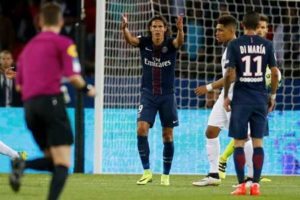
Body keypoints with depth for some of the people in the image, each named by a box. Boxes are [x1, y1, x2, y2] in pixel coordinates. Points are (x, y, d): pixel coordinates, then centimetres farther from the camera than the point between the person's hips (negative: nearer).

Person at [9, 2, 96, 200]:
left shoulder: (29, 46, 22)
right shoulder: (64, 43, 2)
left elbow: (19, 85, 23)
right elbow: (73, 76, -9)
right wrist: (87, 89, 10)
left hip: (29, 106, 6)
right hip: (51, 101, -6)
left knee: (54, 161, 15)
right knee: (63, 163, -7)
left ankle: (22, 165, -14)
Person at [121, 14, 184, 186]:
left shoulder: (170, 44, -8)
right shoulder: (144, 43, -6)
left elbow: (180, 41, -30)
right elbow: (130, 39, -25)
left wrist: (180, 29, -53)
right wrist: (125, 28, -48)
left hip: (167, 95, 0)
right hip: (148, 94, 0)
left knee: (168, 135, 4)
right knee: (142, 129, -16)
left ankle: (166, 175, 16)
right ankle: (147, 171, -7)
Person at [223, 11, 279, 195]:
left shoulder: (235, 45, -4)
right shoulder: (267, 45, 2)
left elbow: (230, 74, -9)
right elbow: (275, 72, 1)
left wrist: (226, 96, 2)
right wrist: (273, 95, 12)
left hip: (241, 99, -2)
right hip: (261, 99, 2)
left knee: (239, 143, 3)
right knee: (258, 142, 6)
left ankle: (241, 185, -1)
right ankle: (256, 185, 3)